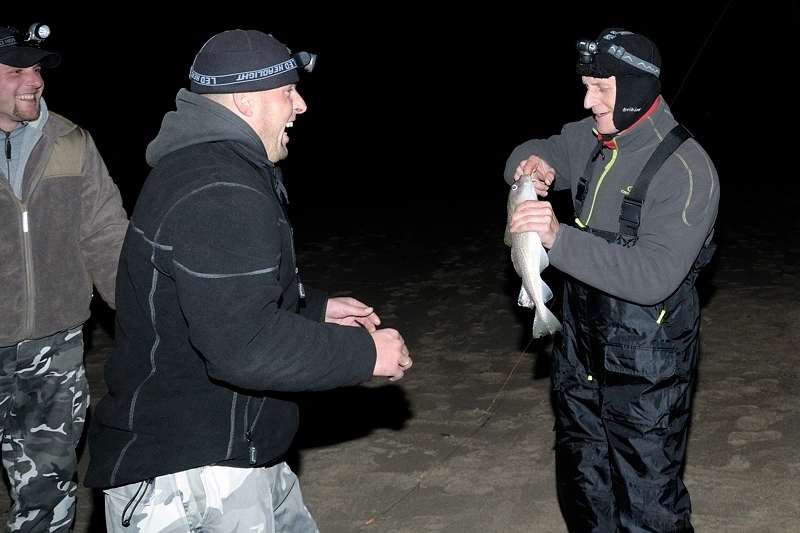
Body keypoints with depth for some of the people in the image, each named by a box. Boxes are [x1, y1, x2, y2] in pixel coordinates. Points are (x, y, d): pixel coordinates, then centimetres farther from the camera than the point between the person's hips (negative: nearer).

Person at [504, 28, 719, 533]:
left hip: (645, 367, -7)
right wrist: (531, 162, -6)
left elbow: (653, 277, -29)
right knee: (583, 490, 23)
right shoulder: (590, 138, 0)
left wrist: (560, 239, -35)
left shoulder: (687, 170, -21)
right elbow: (539, 152, 19)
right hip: (581, 348, 7)